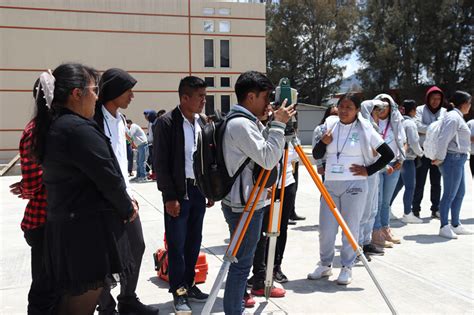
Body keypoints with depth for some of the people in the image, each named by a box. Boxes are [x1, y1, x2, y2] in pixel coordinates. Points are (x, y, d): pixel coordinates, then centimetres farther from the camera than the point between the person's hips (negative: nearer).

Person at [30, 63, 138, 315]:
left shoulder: (51, 128, 10)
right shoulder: (79, 129, -19)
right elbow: (109, 178, -17)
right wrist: (127, 209, 1)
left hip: (61, 226, 9)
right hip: (89, 231, -9)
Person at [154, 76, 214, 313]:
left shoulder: (202, 123, 9)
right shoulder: (166, 122, -11)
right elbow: (161, 163, -12)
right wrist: (169, 197, -15)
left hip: (199, 190, 6)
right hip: (178, 192, -6)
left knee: (194, 242, 13)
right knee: (176, 244, 0)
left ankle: (189, 284, 26)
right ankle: (178, 291, 12)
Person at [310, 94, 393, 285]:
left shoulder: (364, 129, -2)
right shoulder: (330, 125, 8)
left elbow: (388, 154, -1)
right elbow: (317, 155, 11)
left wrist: (368, 171, -7)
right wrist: (323, 142, -8)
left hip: (354, 185, -3)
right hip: (330, 184, 3)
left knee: (350, 228, 2)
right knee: (326, 229, 6)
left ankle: (347, 267, 17)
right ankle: (325, 265, 25)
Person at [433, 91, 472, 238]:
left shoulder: (457, 117, 18)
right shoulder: (453, 117, -14)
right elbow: (443, 139, -22)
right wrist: (440, 158, -17)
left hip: (458, 160, 11)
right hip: (453, 159, -11)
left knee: (460, 192, 16)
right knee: (450, 194, -7)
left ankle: (455, 225, 25)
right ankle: (444, 227, -2)